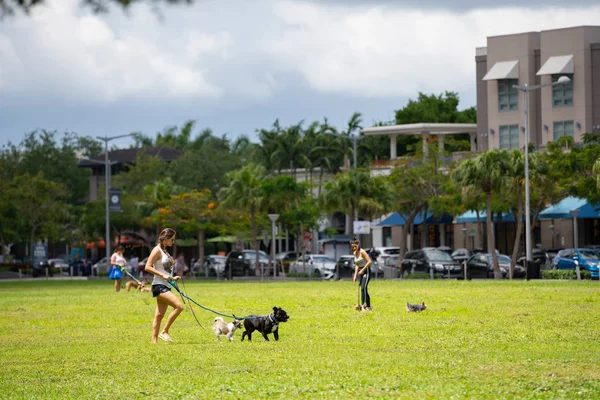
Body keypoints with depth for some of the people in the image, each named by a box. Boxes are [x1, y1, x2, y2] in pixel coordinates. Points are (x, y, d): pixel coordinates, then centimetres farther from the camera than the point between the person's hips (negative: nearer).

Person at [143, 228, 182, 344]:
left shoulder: (165, 251, 17)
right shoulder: (157, 250, -9)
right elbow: (147, 267, -16)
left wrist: (172, 278, 11)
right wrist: (163, 276, -21)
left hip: (166, 286, 9)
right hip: (159, 286, -9)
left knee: (159, 315, 7)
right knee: (179, 306, -18)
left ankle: (154, 340, 9)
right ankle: (164, 332, -11)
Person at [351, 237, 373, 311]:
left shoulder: (362, 252, -13)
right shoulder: (355, 253, 11)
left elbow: (369, 261, -18)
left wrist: (362, 270, -20)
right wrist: (355, 275, 9)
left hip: (366, 271, -9)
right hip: (360, 272, 9)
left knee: (363, 288, -20)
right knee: (363, 289, 9)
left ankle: (364, 304, -28)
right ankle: (368, 306, 17)